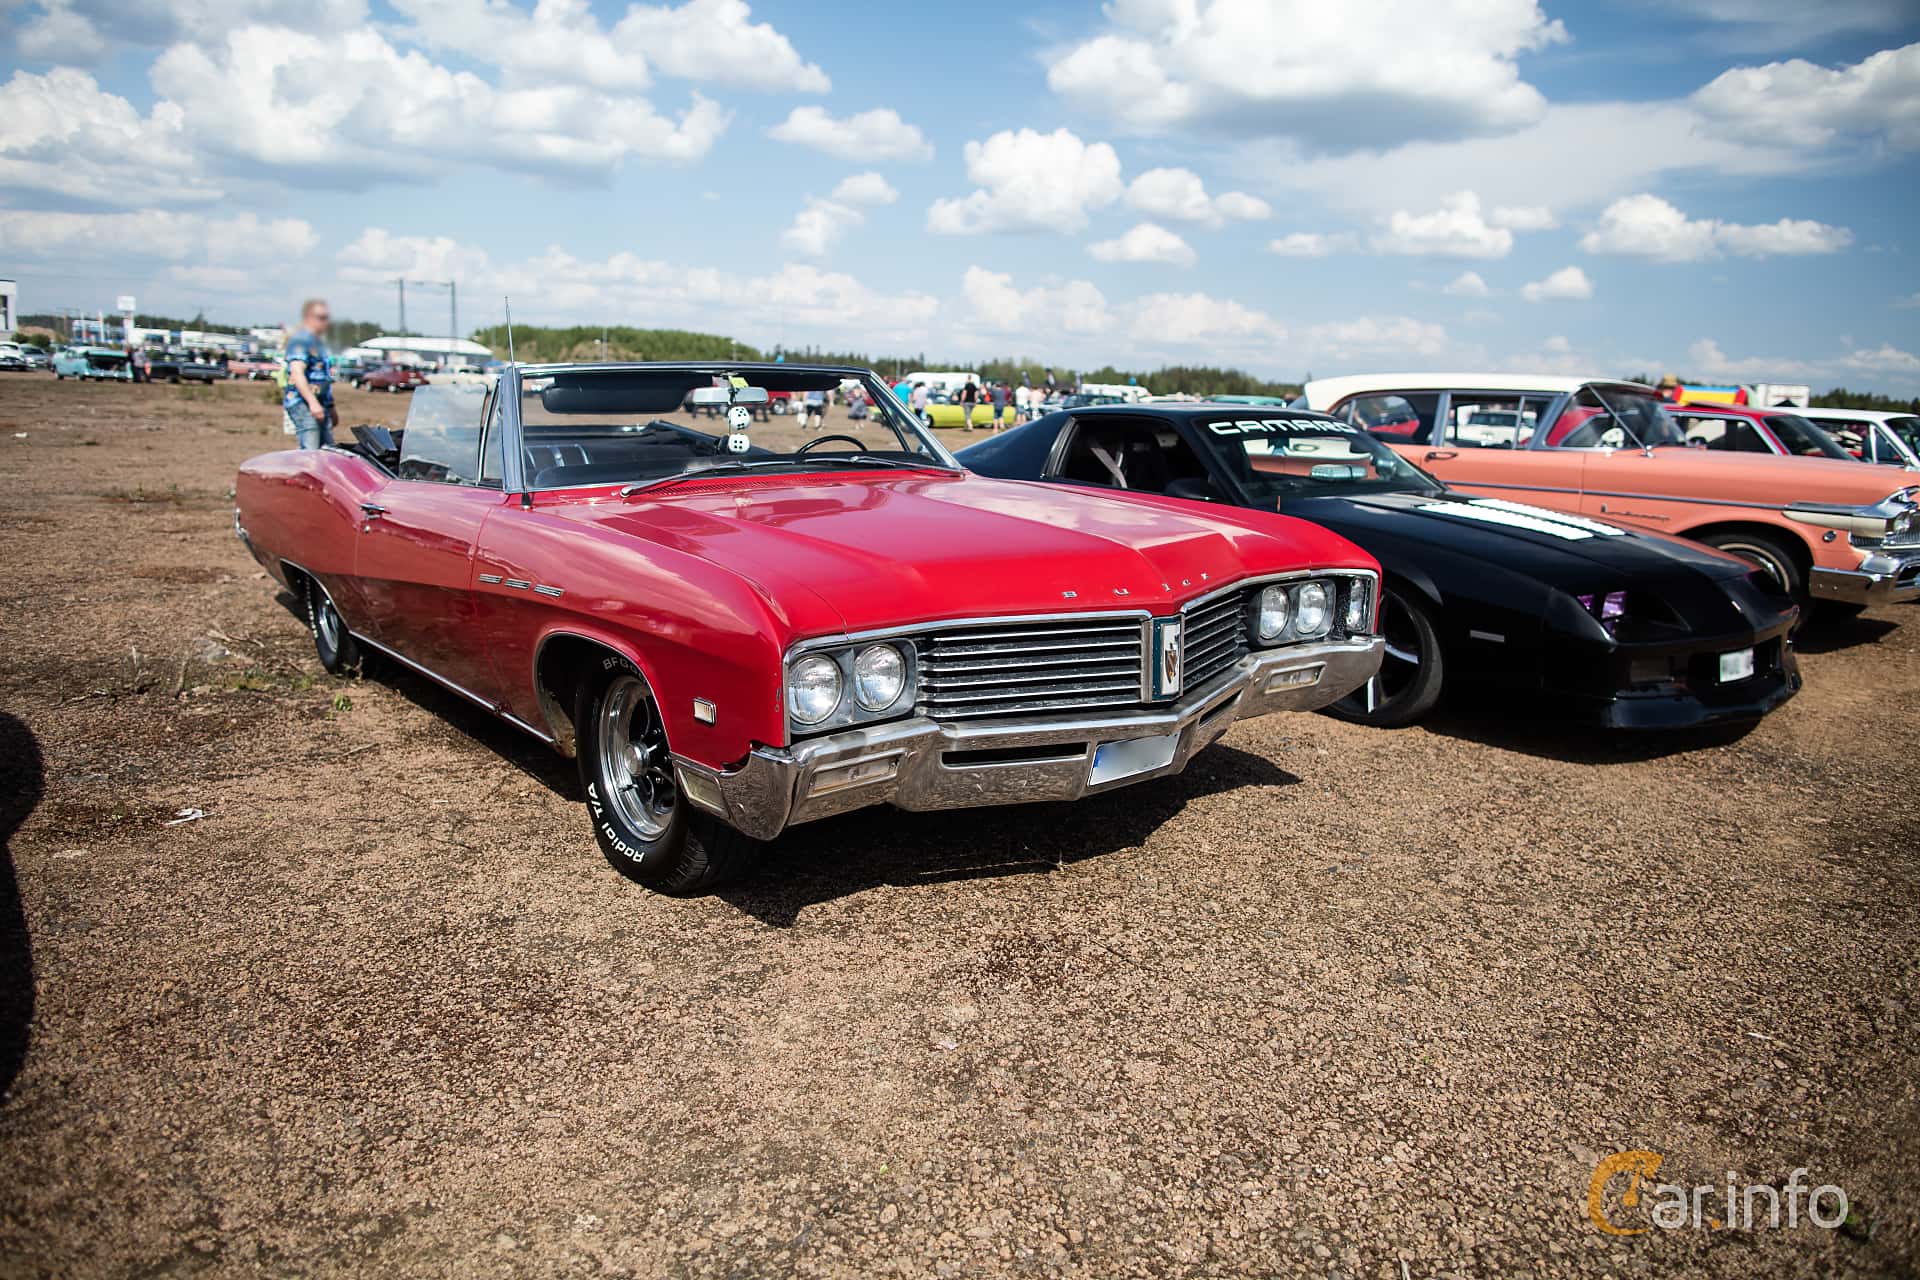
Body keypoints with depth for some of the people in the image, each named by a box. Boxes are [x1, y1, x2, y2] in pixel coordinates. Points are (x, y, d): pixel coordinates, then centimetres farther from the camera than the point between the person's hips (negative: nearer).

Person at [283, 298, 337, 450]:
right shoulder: (300, 340, -10)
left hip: (320, 406, 10)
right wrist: (312, 403, -31)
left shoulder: (318, 341, 21)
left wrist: (331, 408, 32)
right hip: (303, 405, -10)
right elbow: (297, 373, -22)